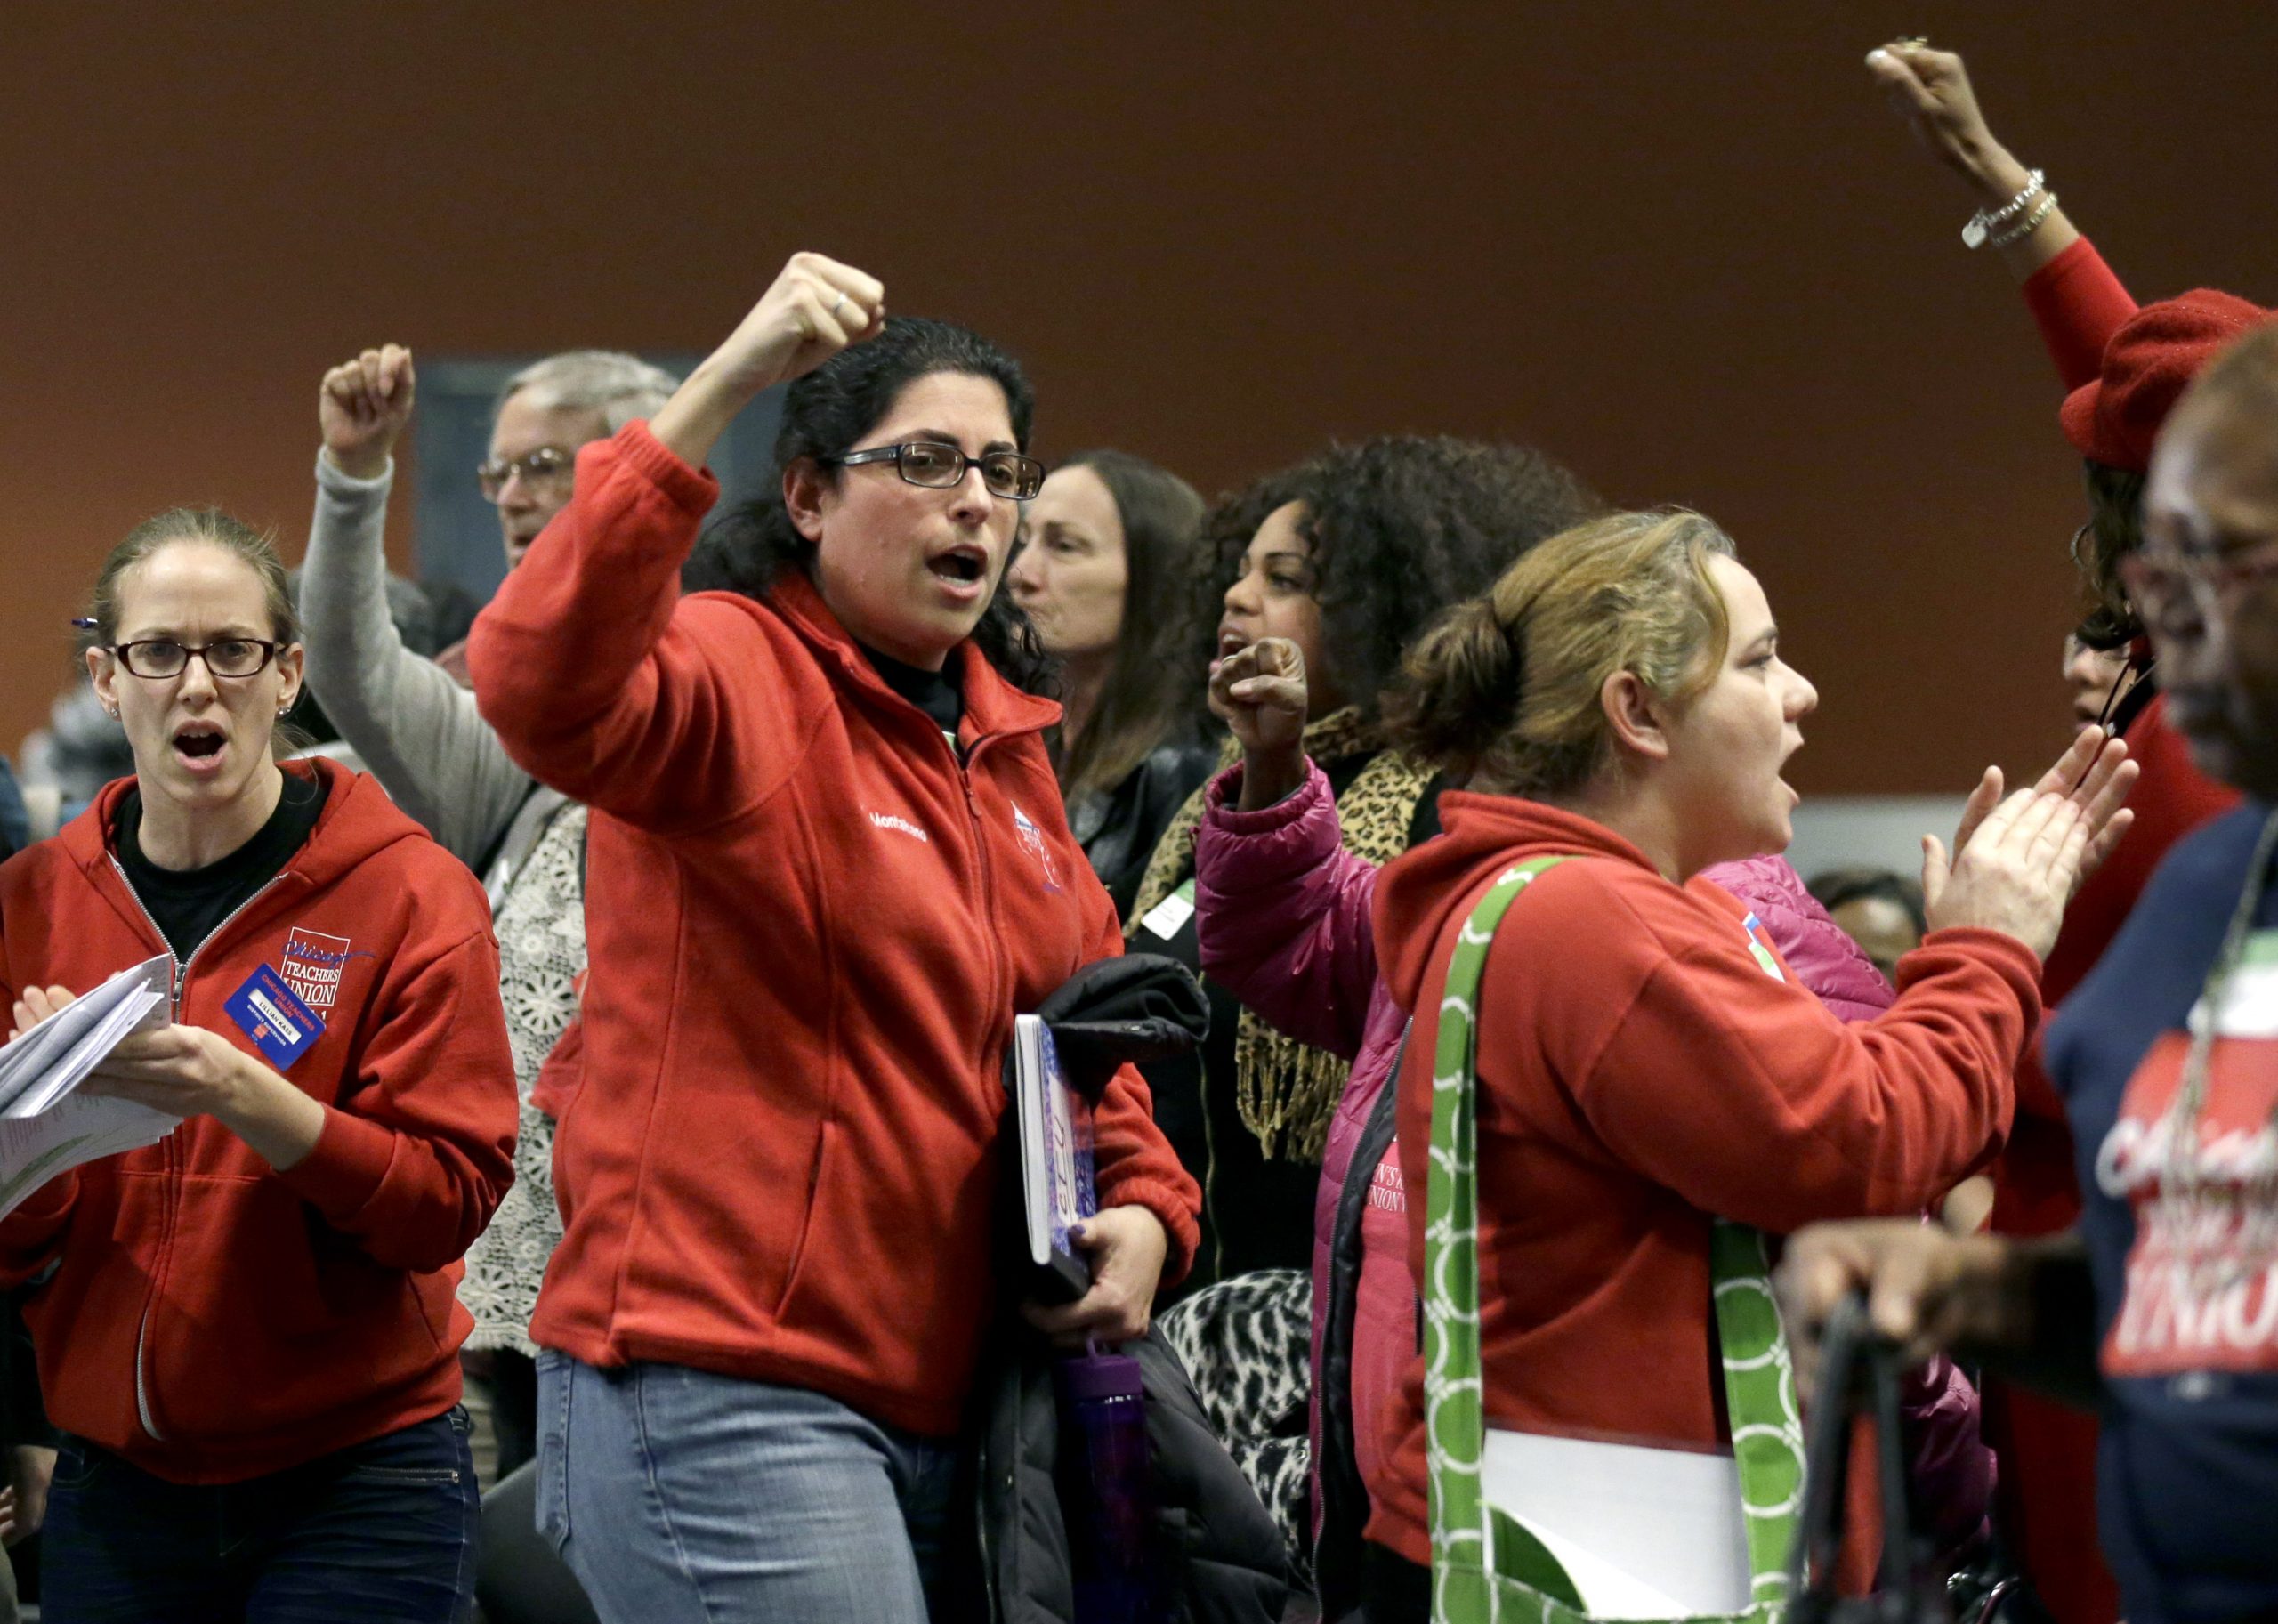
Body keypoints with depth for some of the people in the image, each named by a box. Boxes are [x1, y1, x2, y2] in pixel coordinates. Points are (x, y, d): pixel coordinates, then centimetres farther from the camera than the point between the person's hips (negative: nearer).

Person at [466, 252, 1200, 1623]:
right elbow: (542, 686, -32)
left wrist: (1145, 1204, 7)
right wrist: (718, 392, -37)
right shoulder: (740, 673, -9)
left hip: (934, 1399, 9)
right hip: (724, 1393, -8)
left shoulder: (1007, 743, 17)